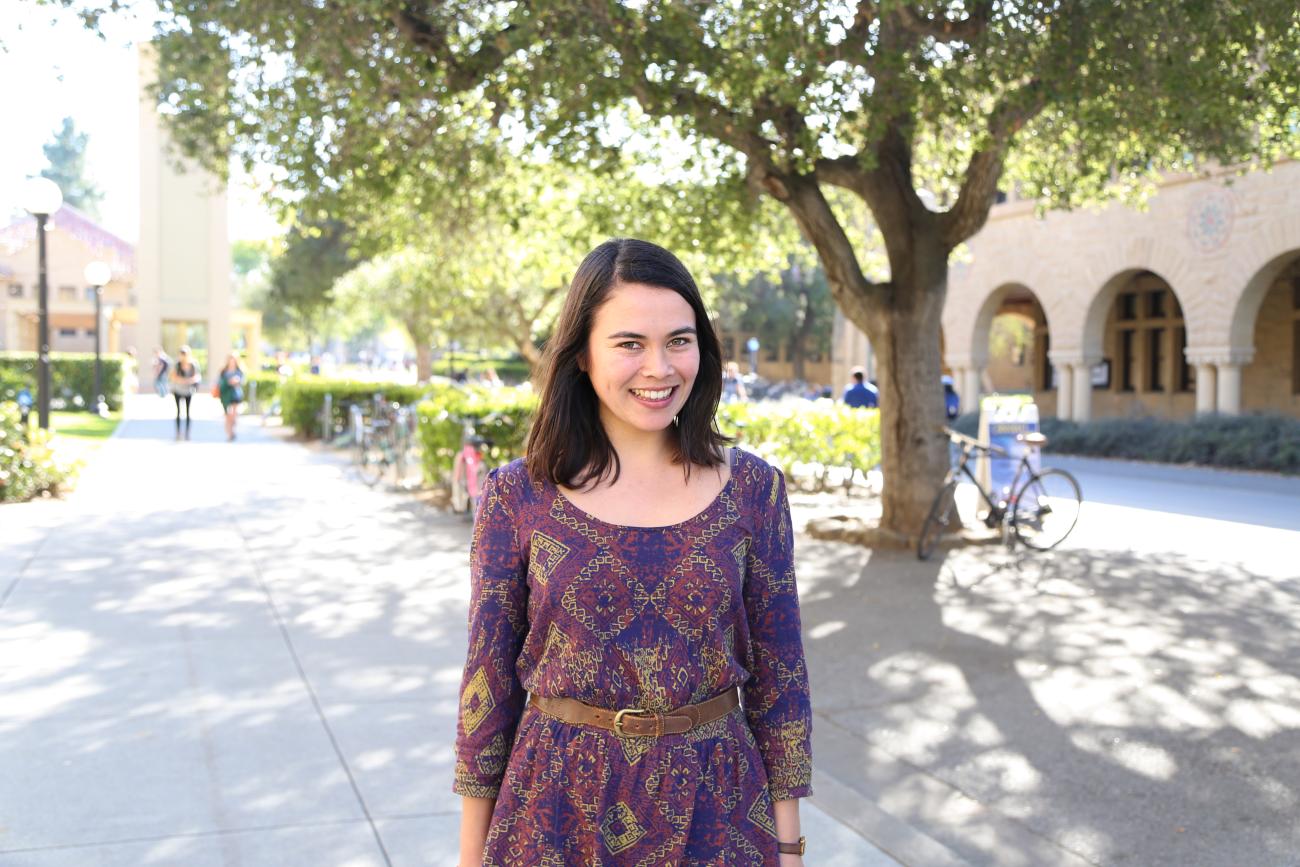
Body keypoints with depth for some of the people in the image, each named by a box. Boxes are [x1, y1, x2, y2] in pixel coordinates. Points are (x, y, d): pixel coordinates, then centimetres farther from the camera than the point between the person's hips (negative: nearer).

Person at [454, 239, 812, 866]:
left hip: (715, 813, 1)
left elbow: (779, 672, 1)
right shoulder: (517, 496, -7)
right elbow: (489, 676, -1)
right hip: (559, 812, -1)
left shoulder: (753, 489, -4)